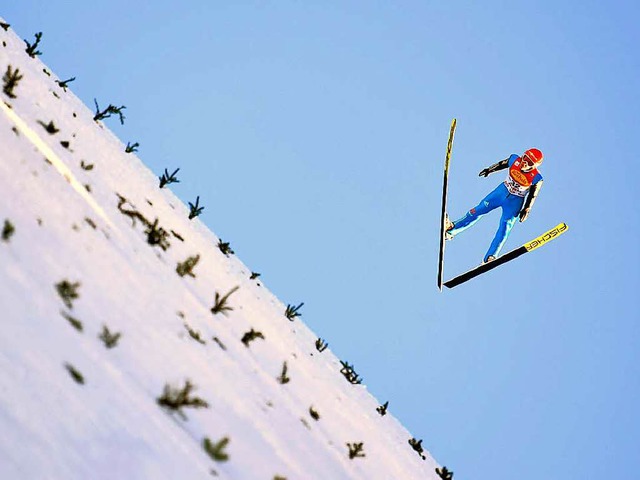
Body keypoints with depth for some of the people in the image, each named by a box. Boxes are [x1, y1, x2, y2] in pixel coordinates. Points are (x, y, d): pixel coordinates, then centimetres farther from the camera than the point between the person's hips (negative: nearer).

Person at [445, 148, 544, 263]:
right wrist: (489, 170, 15)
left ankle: (489, 258, -2)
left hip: (515, 202, -3)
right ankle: (450, 229, 13)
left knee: (504, 229, -6)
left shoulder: (536, 179, -25)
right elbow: (502, 164, 3)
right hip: (502, 190, 4)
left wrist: (526, 210, -6)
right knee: (478, 210, 5)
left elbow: (532, 195, -10)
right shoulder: (515, 160, -18)